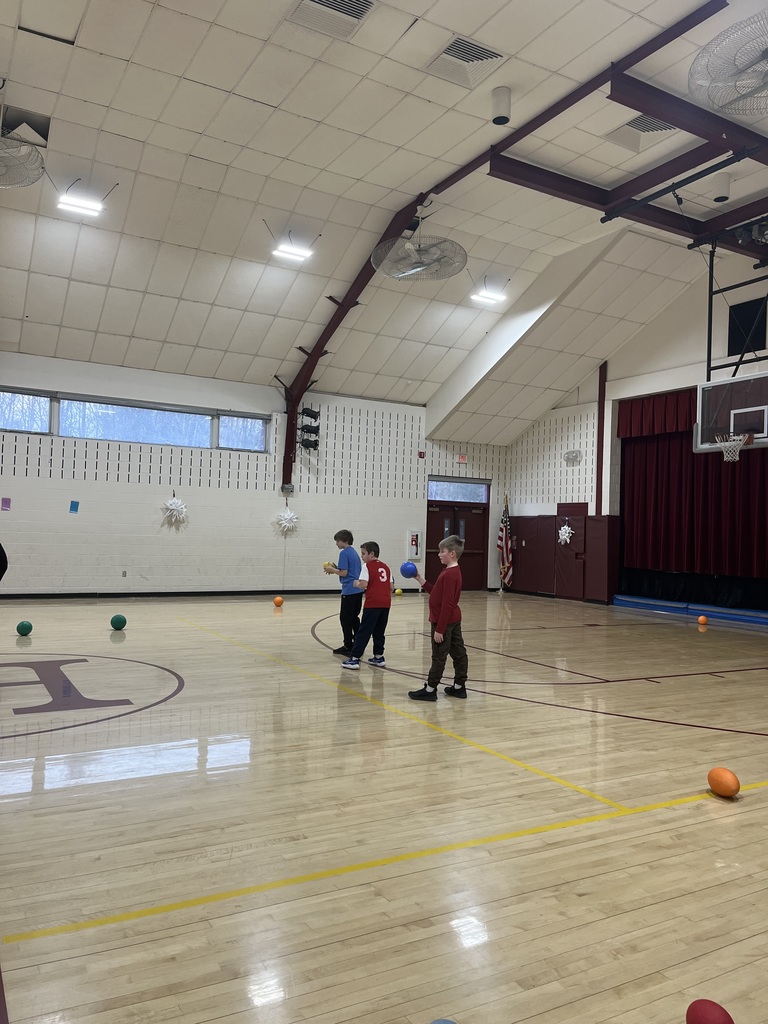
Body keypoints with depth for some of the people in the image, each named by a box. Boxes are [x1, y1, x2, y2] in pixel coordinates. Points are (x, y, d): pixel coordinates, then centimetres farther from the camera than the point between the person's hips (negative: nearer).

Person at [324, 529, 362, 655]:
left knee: (345, 618, -1)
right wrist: (335, 569, 16)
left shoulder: (344, 553, -11)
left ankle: (348, 647, 1)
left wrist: (332, 570, -1)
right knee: (354, 617, 15)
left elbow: (344, 573, -16)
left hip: (349, 591, -9)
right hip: (358, 590, 9)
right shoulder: (354, 552, 16)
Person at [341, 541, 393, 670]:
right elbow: (391, 587, 12)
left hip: (372, 604, -6)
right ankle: (378, 657, 19)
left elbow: (363, 584, -15)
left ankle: (354, 658, -2)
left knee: (363, 631, -2)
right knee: (379, 632, 16)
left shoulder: (367, 566, -3)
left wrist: (356, 583, 5)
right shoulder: (386, 567, 16)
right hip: (385, 604, 6)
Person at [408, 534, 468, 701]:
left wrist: (439, 629, -22)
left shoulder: (449, 575, -21)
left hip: (444, 621, -10)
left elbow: (447, 604, -23)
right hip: (454, 620, 10)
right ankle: (459, 686, 21)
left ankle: (430, 689, 6)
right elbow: (437, 593, 17)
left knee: (439, 656, -2)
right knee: (458, 653, 12)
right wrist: (421, 580, 10)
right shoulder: (453, 572, 11)